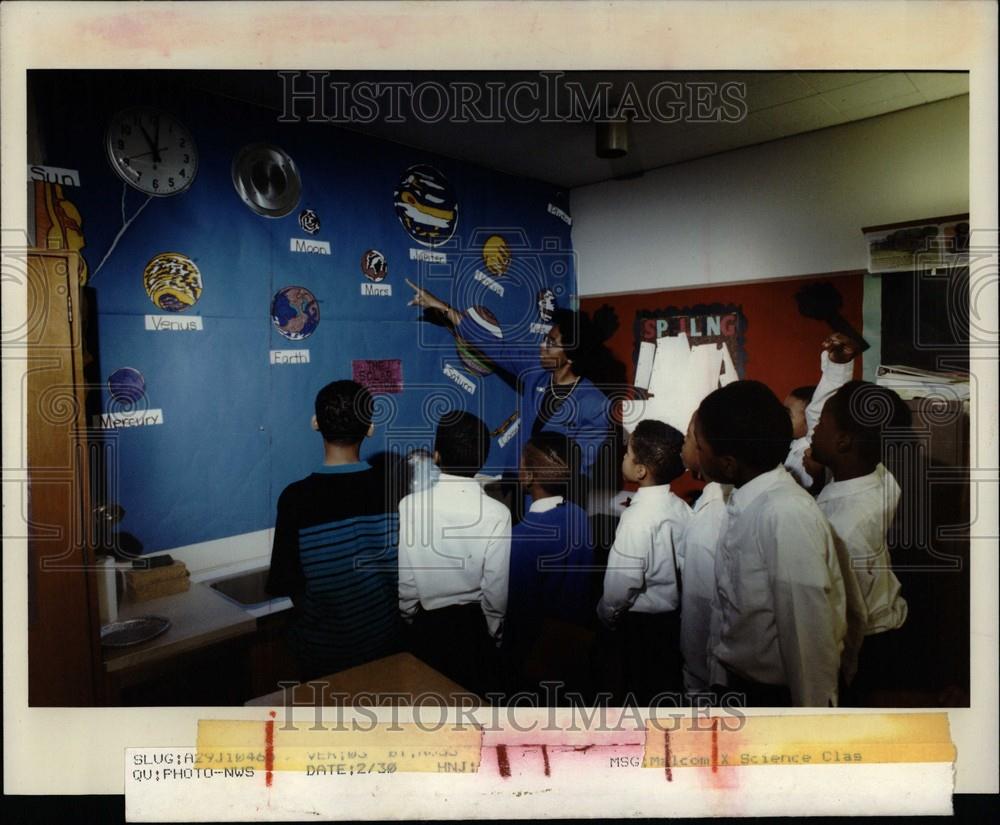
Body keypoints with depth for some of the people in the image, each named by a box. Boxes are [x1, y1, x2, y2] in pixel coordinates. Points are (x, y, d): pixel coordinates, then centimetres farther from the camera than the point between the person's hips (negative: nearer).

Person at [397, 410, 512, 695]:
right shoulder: (497, 514, -19)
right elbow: (497, 588, -12)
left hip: (426, 624, 1)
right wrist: (494, 633, 5)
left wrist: (410, 617, 8)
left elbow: (403, 577, -10)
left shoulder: (409, 505, -16)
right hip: (474, 627, -1)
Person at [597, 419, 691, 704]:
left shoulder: (638, 517, -25)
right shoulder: (681, 508, -5)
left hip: (644, 623, -6)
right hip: (676, 614, 6)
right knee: (670, 687, 20)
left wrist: (606, 616, -3)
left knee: (644, 693, 10)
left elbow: (622, 583, -20)